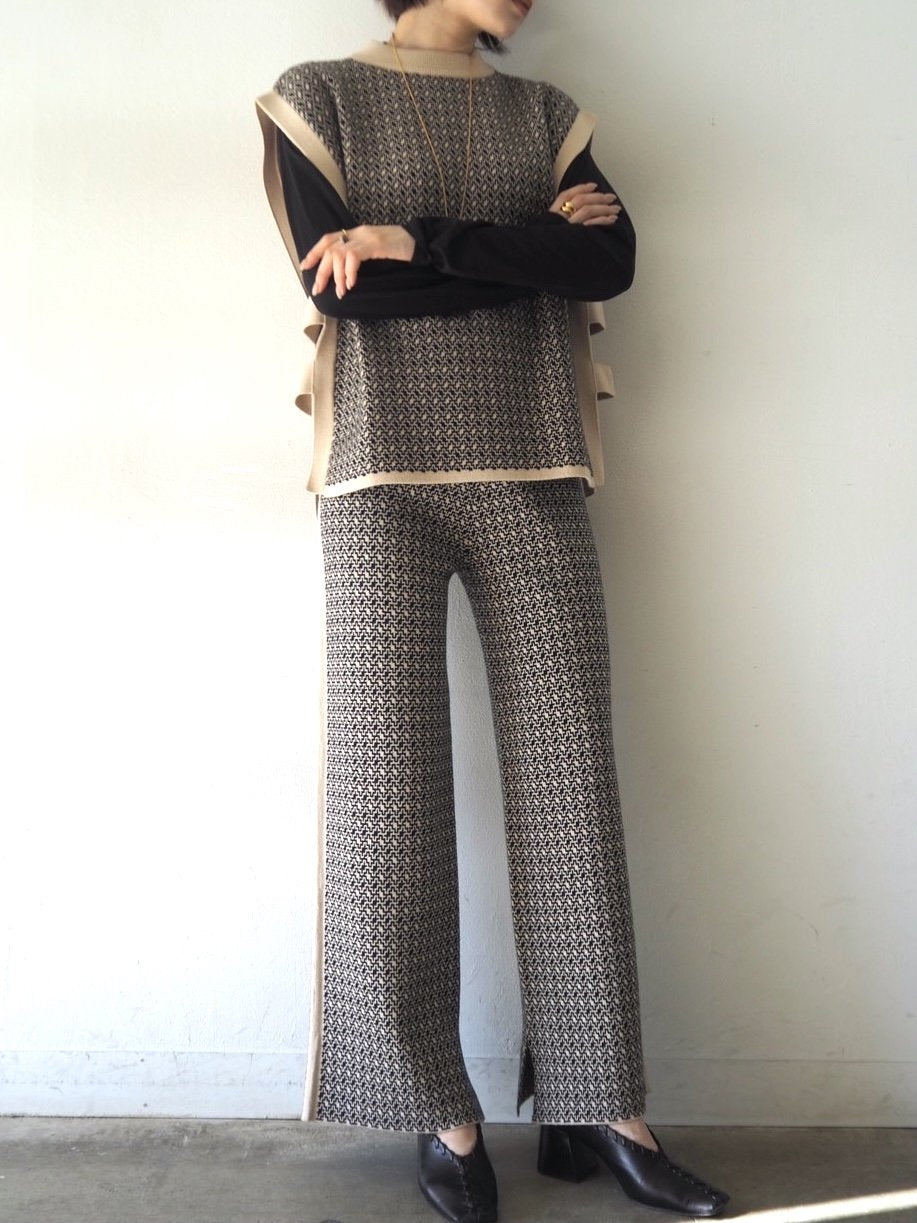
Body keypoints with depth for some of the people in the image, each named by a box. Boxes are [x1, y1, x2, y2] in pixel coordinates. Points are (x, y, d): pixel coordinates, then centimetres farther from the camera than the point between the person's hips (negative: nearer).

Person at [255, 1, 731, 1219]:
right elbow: (340, 289, -7)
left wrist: (419, 238, -9)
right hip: (385, 478, -2)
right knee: (387, 786, -4)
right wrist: (533, 248, -5)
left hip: (533, 480, 3)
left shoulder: (547, 113, 17)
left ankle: (596, 1108, 9)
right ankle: (441, 1114, 9)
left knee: (572, 779, -2)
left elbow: (613, 262, -2)